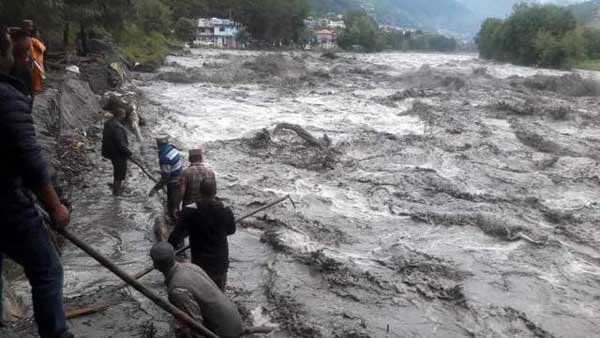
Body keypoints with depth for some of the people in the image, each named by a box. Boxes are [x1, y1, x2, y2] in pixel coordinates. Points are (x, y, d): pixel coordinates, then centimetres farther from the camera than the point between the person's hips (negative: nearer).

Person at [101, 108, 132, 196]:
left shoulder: (109, 122, 3)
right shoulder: (117, 127, -29)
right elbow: (120, 143, -30)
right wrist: (129, 152, -20)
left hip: (111, 151, 10)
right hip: (118, 153, -10)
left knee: (117, 170, 26)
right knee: (120, 171, 7)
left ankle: (117, 186, 42)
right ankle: (117, 190, 21)